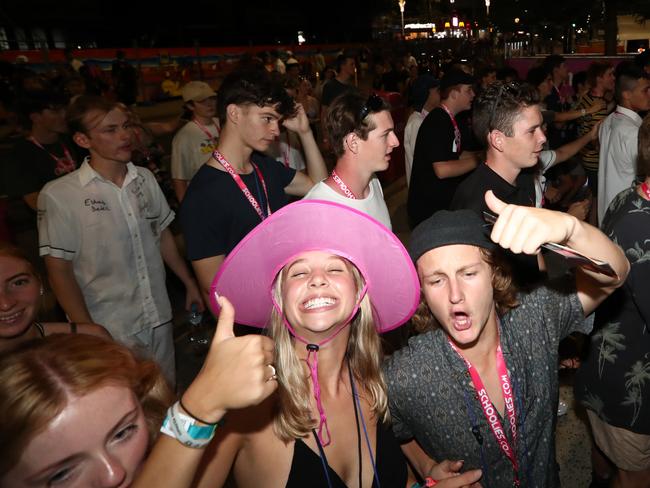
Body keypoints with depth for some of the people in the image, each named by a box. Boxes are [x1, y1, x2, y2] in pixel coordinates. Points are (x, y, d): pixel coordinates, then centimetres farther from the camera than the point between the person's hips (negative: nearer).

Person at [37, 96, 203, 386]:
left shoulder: (145, 178, 2)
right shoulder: (59, 196, -13)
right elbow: (59, 269, -10)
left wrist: (190, 283, 15)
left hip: (159, 319, 4)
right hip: (107, 332, -4)